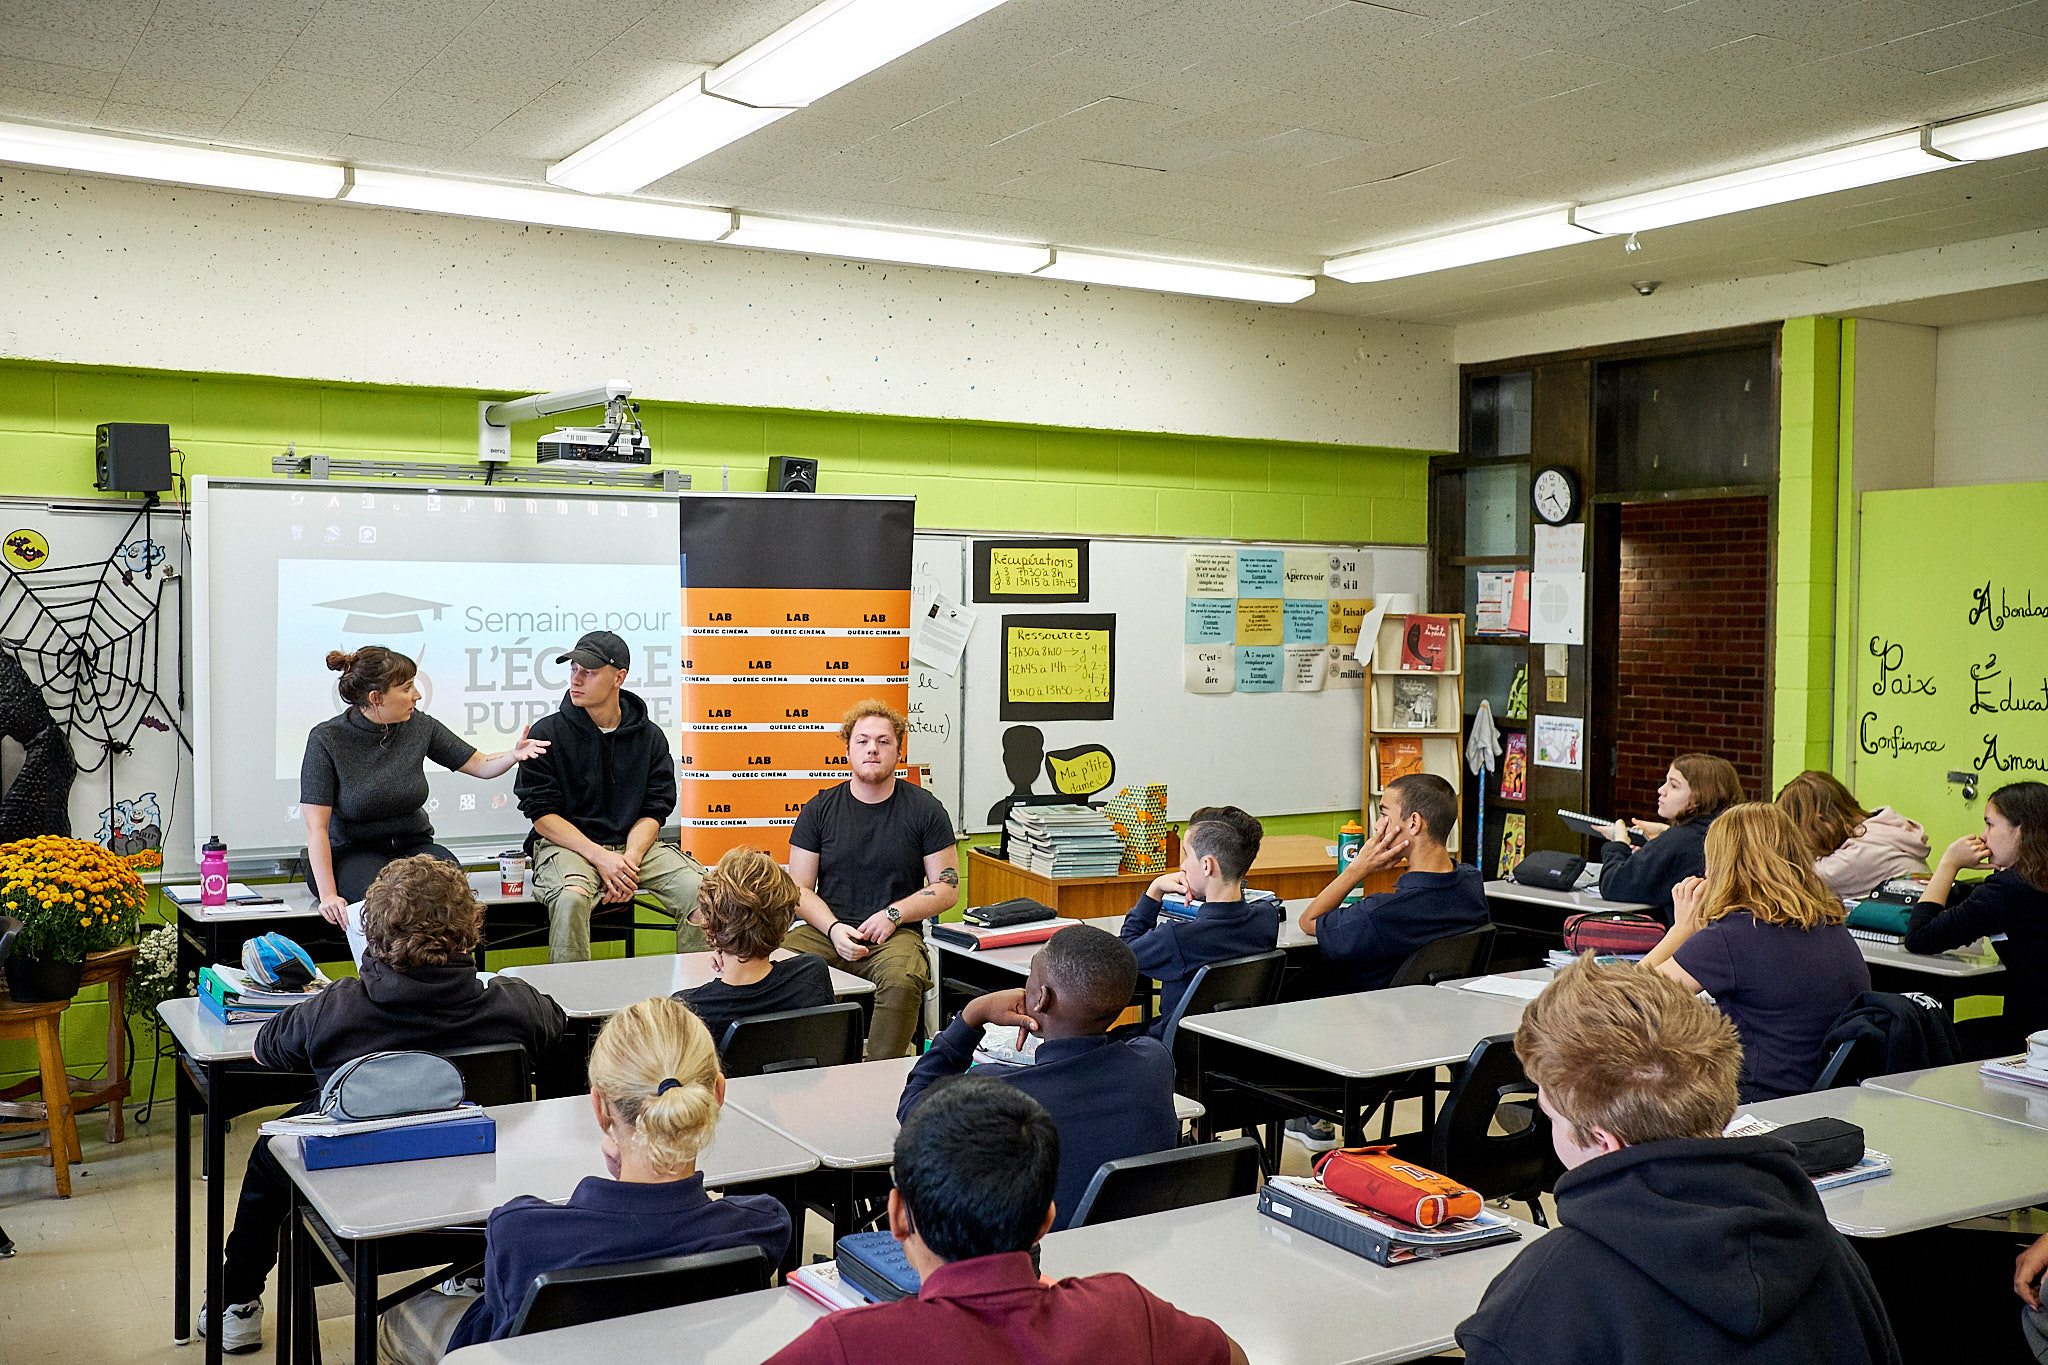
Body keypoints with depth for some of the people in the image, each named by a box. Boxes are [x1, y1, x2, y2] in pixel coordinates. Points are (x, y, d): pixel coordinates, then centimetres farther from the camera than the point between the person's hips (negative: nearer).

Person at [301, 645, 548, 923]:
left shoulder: (418, 726, -1)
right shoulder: (326, 739, -11)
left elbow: (480, 765, 7)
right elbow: (316, 827, -12)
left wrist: (514, 754, -17)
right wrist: (328, 895, -21)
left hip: (413, 845, 3)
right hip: (352, 854, -3)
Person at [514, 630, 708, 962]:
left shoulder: (650, 737, 6)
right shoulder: (547, 733, -2)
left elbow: (653, 812, 5)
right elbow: (543, 816, -5)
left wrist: (629, 860, -16)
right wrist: (601, 857, -18)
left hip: (635, 845, 3)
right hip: (567, 845, -2)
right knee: (572, 898, -36)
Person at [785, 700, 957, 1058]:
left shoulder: (924, 809, 5)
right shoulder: (819, 809, 8)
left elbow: (947, 887, 6)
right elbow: (799, 888, 8)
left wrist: (893, 914, -9)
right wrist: (834, 928, -10)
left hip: (895, 935, -2)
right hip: (827, 931, 2)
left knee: (903, 980, -35)